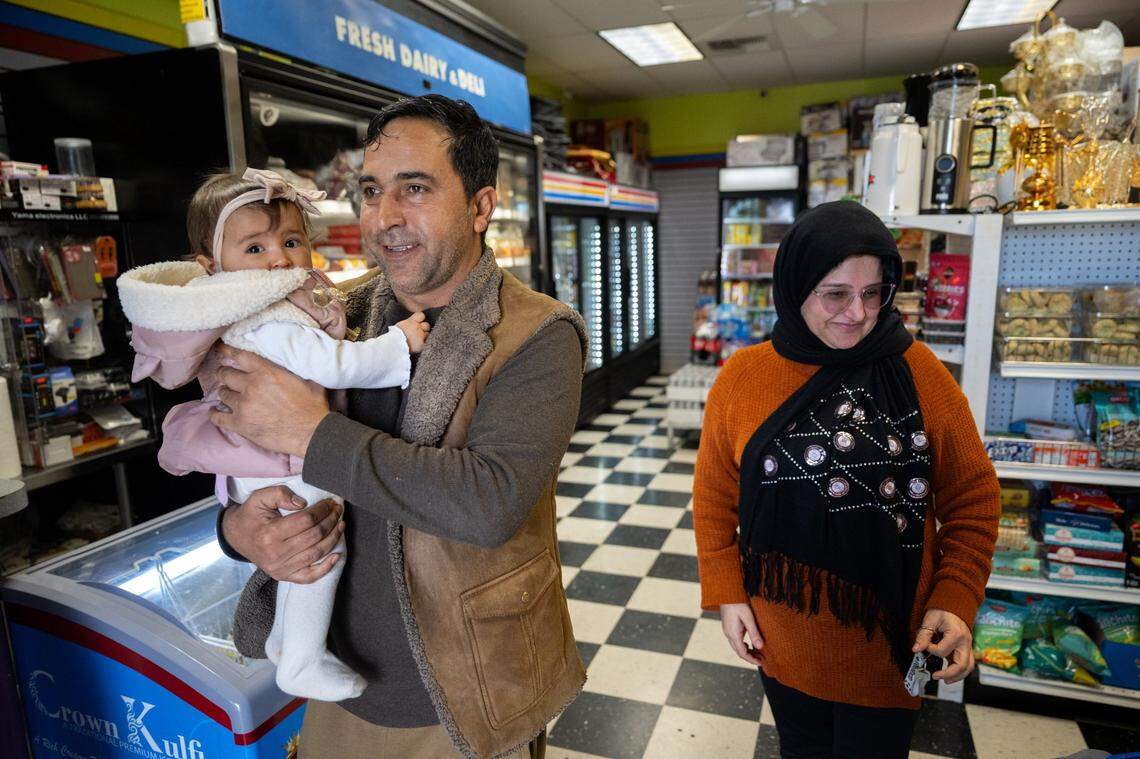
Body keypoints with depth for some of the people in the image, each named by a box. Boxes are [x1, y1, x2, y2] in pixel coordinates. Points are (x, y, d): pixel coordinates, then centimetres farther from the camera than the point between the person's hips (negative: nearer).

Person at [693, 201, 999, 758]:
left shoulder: (922, 376, -11)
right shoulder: (742, 377, -8)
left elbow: (973, 497, -3)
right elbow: (715, 496, -1)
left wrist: (956, 601, -12)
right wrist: (725, 593, -4)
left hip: (886, 641, -1)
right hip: (778, 640, 2)